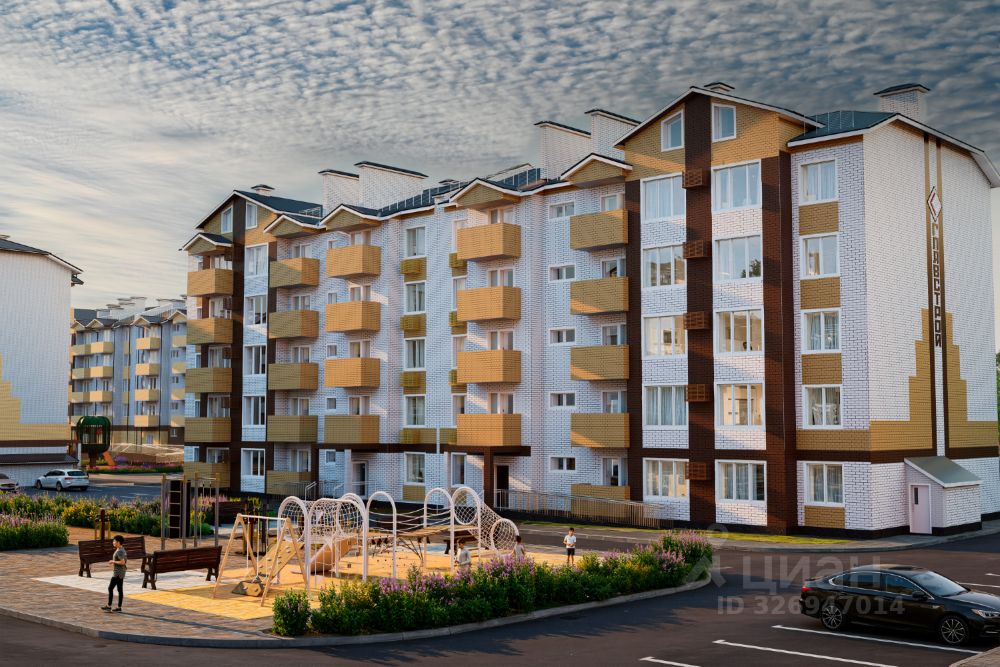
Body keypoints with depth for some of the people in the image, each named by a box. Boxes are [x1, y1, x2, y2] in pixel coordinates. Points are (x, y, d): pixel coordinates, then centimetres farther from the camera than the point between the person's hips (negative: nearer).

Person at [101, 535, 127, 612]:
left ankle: (109, 606, -1)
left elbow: (122, 562, -26)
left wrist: (113, 561, -14)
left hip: (117, 573, -10)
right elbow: (126, 561, 19)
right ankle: (119, 607, 11)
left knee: (110, 588, -4)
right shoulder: (122, 550, 13)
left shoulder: (119, 551, -17)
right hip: (121, 573, 10)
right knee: (120, 589, 9)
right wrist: (114, 563, 15)